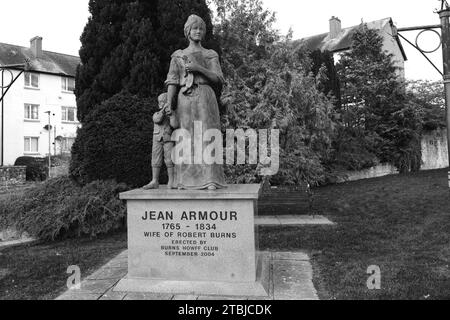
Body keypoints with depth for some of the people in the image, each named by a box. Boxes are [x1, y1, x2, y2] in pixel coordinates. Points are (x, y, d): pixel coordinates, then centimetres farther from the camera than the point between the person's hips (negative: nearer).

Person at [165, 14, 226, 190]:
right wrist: (168, 106, -6)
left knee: (208, 137, -11)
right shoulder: (178, 56, 16)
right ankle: (186, 180, 2)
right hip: (185, 100, 1)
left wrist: (198, 68, -12)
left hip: (205, 98, -1)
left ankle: (211, 180, -11)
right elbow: (172, 82, 6)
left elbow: (218, 79, 1)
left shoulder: (211, 55, 15)